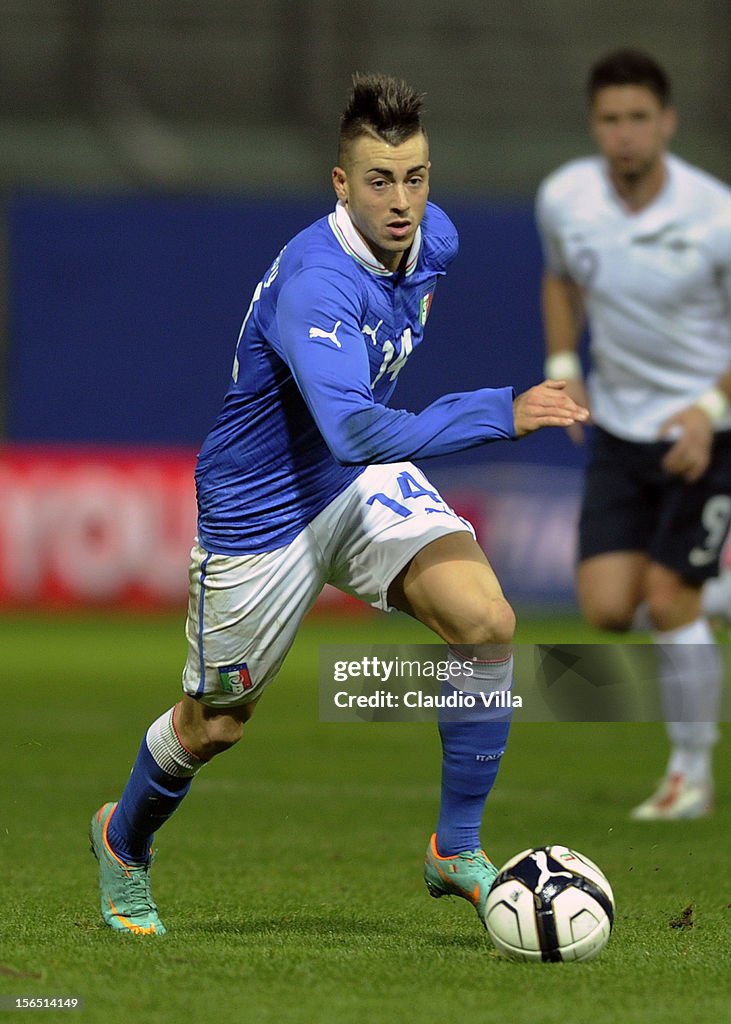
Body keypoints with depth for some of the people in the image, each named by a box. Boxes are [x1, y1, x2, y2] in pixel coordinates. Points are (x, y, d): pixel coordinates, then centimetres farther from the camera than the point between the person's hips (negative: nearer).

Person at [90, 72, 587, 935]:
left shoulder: (434, 239, -9)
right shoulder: (314, 283, -34)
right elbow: (355, 429, -48)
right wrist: (502, 413, -52)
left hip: (367, 483, 6)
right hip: (261, 509, -6)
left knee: (487, 622, -19)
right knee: (214, 725, 12)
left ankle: (456, 850, -5)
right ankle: (122, 840, 45)